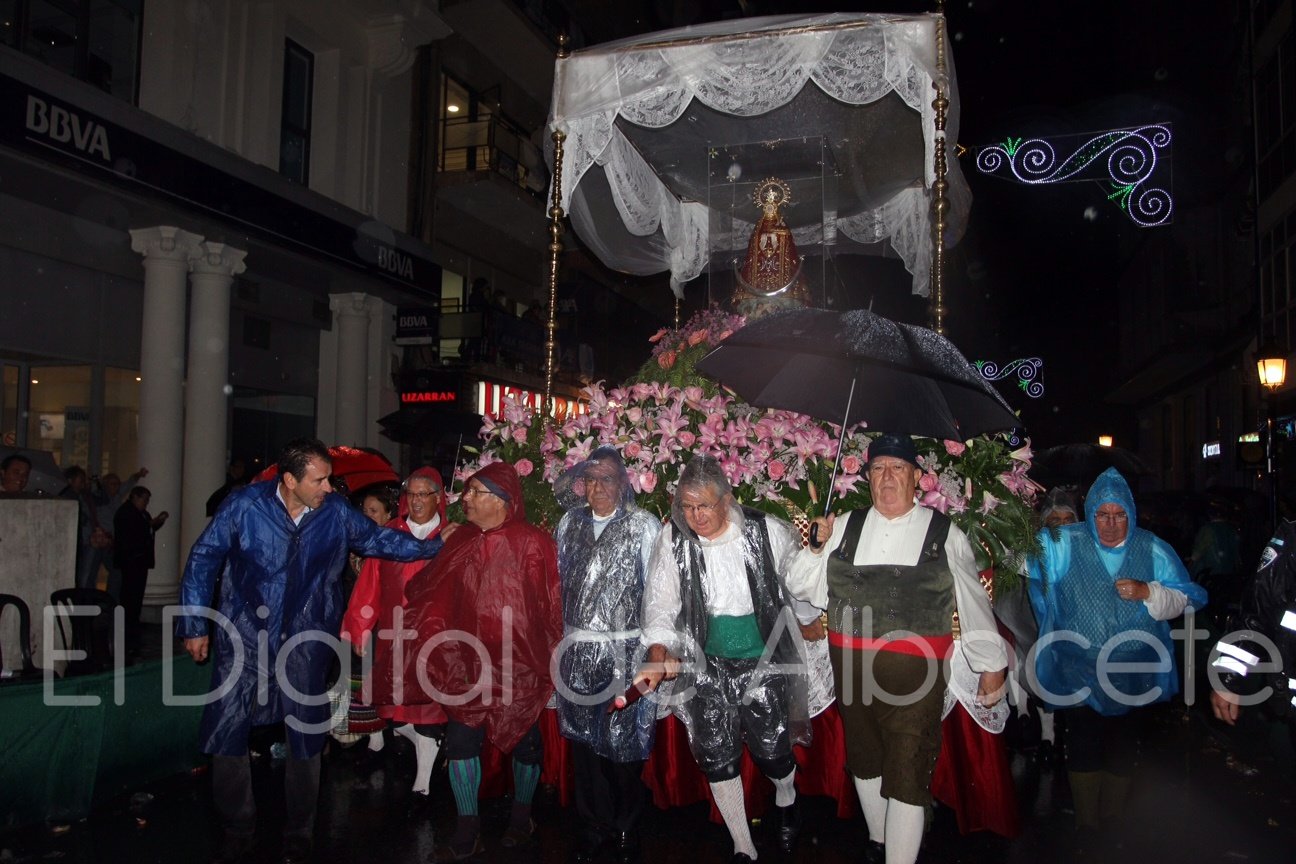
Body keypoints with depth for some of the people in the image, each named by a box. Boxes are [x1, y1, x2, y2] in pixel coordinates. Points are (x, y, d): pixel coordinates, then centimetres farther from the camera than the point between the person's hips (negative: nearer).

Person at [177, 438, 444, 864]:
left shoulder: (336, 512, -6)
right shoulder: (244, 505, -11)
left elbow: (378, 540, 8)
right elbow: (203, 558, -4)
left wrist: (435, 546, 1)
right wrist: (194, 624, -4)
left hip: (305, 641, 1)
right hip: (244, 635, -1)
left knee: (306, 739, 7)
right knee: (226, 733, 3)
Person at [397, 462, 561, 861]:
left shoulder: (532, 544, -13)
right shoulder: (461, 541, 3)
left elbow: (549, 605, -11)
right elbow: (432, 594, 9)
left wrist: (550, 660, -10)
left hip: (517, 663, -4)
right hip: (469, 662, 4)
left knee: (523, 739, 11)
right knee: (460, 740, 5)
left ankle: (521, 816, 36)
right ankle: (467, 832, 21)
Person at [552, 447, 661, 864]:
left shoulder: (643, 525, -5)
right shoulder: (570, 523, 9)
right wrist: (558, 636, 14)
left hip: (626, 652, -4)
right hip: (577, 650, 4)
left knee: (625, 742, 3)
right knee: (584, 739, 12)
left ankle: (626, 830, 24)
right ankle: (594, 827, 29)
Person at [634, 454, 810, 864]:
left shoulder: (767, 531, -11)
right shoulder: (672, 539, -8)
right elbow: (660, 604, -7)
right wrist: (659, 656, -19)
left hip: (763, 661, -1)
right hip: (706, 665, 2)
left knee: (771, 751, 3)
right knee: (717, 757, 6)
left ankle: (786, 799, 41)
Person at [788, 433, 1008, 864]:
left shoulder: (945, 533, 1)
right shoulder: (845, 528, 7)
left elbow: (973, 603, 5)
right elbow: (806, 589, 11)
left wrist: (991, 666, 7)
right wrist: (817, 548, -5)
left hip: (915, 672, -4)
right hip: (851, 667, 4)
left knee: (907, 774, -5)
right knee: (864, 759, 21)